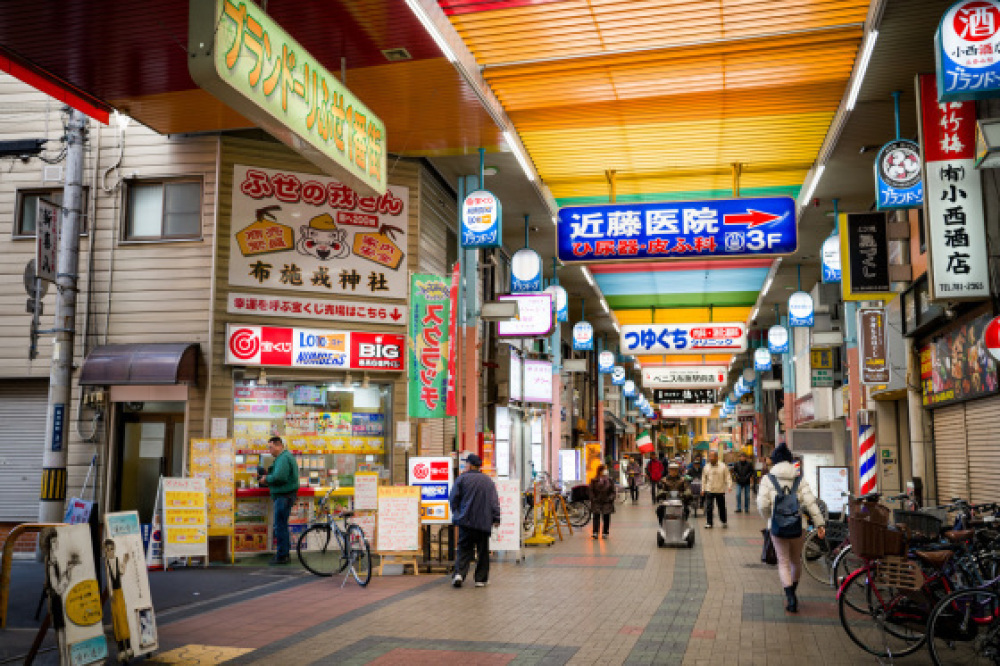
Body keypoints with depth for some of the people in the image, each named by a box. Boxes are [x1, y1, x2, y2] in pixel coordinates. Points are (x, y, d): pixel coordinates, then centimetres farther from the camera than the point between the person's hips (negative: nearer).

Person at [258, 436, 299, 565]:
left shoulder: (283, 458, -17)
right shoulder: (286, 456, 17)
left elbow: (278, 477, -27)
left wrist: (267, 478, -11)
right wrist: (266, 475, 9)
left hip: (284, 496, -11)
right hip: (284, 495, 11)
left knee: (280, 526, -5)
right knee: (282, 525, 17)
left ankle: (282, 556, 0)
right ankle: (285, 552, 25)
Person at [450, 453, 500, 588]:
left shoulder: (462, 478, -1)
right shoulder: (489, 481, 8)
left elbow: (453, 499, 0)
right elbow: (495, 502, 4)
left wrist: (456, 512, 14)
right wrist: (496, 519, 6)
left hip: (466, 521, -2)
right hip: (484, 522, 2)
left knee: (464, 549, 3)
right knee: (482, 551, 10)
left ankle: (459, 573, -15)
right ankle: (481, 579, 10)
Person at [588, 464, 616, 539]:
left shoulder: (609, 480, 4)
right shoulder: (594, 480, 2)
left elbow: (613, 491, 6)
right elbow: (591, 491, 3)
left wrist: (610, 498, -8)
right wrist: (593, 499, -8)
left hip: (607, 502, 1)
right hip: (597, 502, -1)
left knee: (606, 517, 4)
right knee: (596, 516, -10)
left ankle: (605, 533, 12)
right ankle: (595, 532, -13)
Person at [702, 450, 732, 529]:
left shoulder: (723, 467, -4)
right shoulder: (706, 467, 4)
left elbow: (728, 477, -4)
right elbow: (703, 479, 10)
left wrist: (729, 486, -17)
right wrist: (703, 489, 6)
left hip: (720, 491, -1)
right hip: (709, 491, 1)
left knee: (722, 507, 10)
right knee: (708, 507, -4)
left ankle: (724, 522, 26)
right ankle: (709, 523, 4)